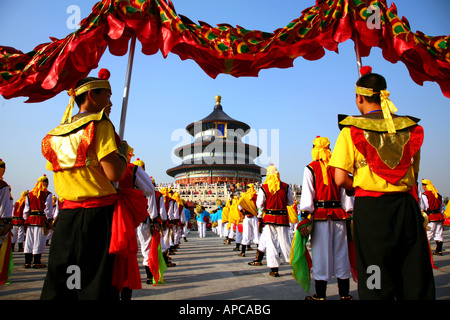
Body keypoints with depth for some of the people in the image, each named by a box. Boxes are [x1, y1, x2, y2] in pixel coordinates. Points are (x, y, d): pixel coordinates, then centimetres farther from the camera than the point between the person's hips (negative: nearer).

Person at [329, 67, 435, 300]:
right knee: (415, 280, 15)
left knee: (377, 284, 7)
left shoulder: (352, 130, -6)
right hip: (406, 206, 4)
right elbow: (414, 175, 13)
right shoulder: (410, 127, 6)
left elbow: (341, 179, -11)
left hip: (371, 209, -3)